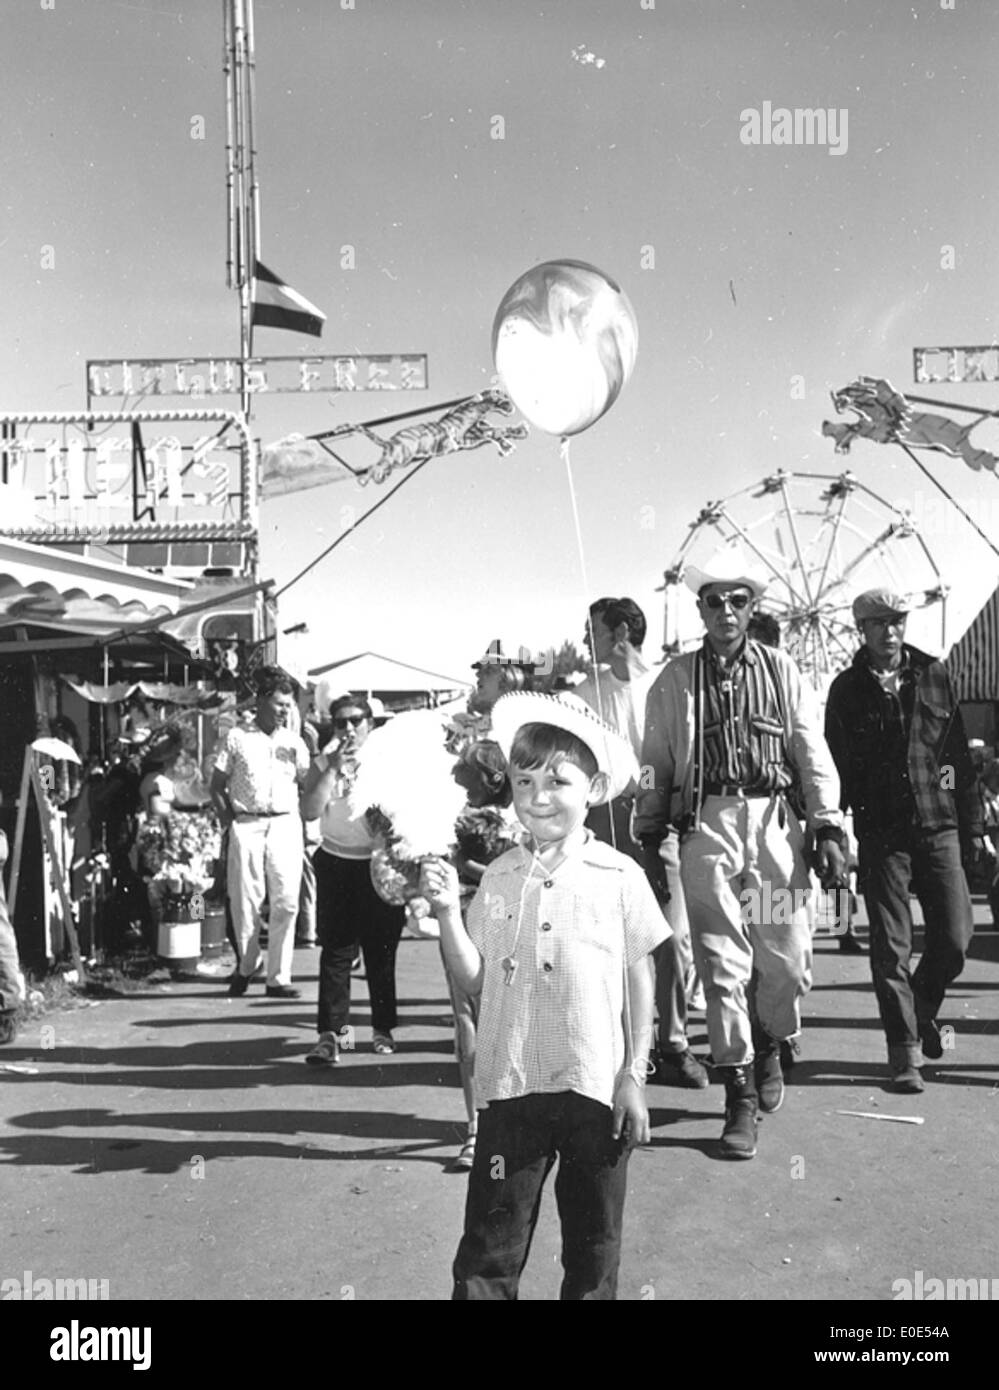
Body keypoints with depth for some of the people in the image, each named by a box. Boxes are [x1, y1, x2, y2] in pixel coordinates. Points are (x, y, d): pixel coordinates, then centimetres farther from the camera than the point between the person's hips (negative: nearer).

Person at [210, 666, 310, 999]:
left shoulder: (294, 742, 12)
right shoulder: (237, 737, 6)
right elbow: (217, 785, 9)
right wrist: (228, 819, 0)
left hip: (285, 824, 2)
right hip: (247, 825, -1)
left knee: (286, 901, -6)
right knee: (245, 901, 2)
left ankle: (278, 978, 0)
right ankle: (245, 966, 25)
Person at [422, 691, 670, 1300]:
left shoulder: (619, 876, -5)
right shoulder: (500, 877, 3)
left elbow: (640, 981, 1)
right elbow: (476, 980, 4)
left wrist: (634, 1076, -2)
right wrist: (448, 912, -9)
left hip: (595, 1086, -1)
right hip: (510, 1085, 2)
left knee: (594, 1247, 15)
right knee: (490, 1246, 6)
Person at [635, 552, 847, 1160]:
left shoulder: (781, 670, 10)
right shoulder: (676, 679, 9)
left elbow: (813, 752, 8)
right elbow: (655, 764, 10)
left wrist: (828, 828, 0)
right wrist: (650, 837, 7)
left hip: (775, 819, 1)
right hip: (706, 824, 0)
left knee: (788, 958, 0)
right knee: (723, 962, -1)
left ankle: (773, 1044, 32)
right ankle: (741, 1097, 10)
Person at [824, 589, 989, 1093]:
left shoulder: (932, 675, 8)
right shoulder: (847, 689, 1)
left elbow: (960, 756, 10)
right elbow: (836, 765, 0)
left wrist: (972, 826, 8)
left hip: (938, 827, 2)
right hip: (880, 833, -2)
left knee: (954, 938, 2)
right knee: (890, 948, 0)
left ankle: (921, 1011, 31)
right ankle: (904, 1052, 12)